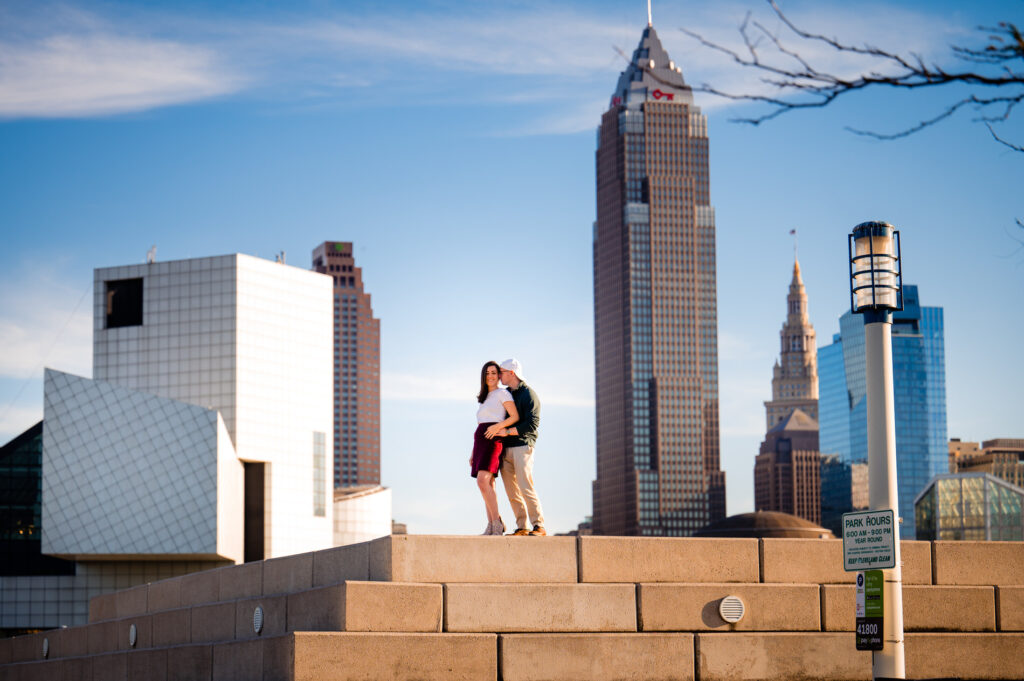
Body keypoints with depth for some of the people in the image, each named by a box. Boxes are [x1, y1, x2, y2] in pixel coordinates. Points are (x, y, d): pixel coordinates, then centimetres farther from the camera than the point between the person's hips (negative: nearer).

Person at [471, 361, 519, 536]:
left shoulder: (502, 393, 2)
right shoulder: (485, 398, 25)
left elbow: (515, 417, -7)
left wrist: (498, 426, -21)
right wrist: (473, 453, 20)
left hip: (493, 440, -8)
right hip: (481, 441, 8)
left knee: (482, 481, -21)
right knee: (488, 485, 1)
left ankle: (497, 522, -18)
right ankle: (491, 527, -3)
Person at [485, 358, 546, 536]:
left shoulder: (529, 395, -3)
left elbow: (532, 425, -12)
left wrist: (507, 432, -16)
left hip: (522, 446, -7)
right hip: (505, 448, 7)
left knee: (526, 487, -14)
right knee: (511, 491, 1)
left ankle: (539, 526, -12)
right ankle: (521, 527, 4)